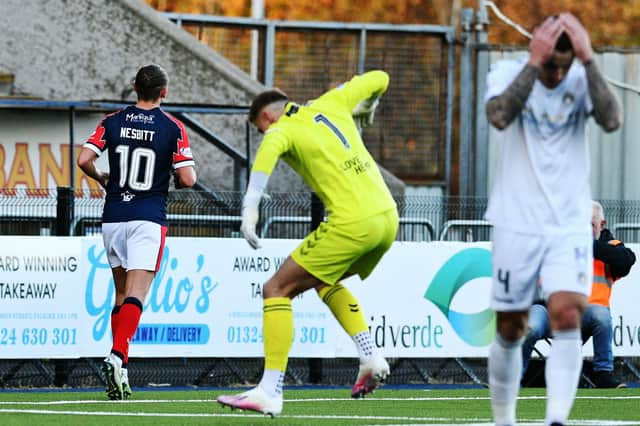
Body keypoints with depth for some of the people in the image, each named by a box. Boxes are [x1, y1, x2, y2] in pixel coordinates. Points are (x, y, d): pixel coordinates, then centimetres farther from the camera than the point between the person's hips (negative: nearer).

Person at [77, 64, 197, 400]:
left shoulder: (112, 122, 3)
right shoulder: (173, 128, -4)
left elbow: (84, 160, -5)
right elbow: (187, 179, -8)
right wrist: (175, 180, 16)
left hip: (114, 218, 3)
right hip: (148, 219, -3)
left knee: (121, 293, 15)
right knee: (136, 295, -10)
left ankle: (120, 369, 11)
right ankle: (117, 356, -31)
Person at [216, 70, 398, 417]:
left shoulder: (282, 130, 1)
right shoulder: (328, 105, 19)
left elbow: (269, 148, -24)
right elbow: (379, 79, 28)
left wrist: (250, 208, -31)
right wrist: (366, 107, 49)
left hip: (353, 224, -8)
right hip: (387, 217, 8)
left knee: (277, 290, -1)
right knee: (324, 280, 31)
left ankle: (270, 392, -11)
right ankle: (370, 358, 15)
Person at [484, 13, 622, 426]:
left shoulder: (582, 80, -1)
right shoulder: (508, 73, -5)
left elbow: (612, 120, -20)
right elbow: (500, 116, -26)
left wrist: (588, 60, -23)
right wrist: (534, 63, -28)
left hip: (570, 227, 0)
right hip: (517, 225, 0)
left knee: (567, 319, -18)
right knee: (510, 331, 7)